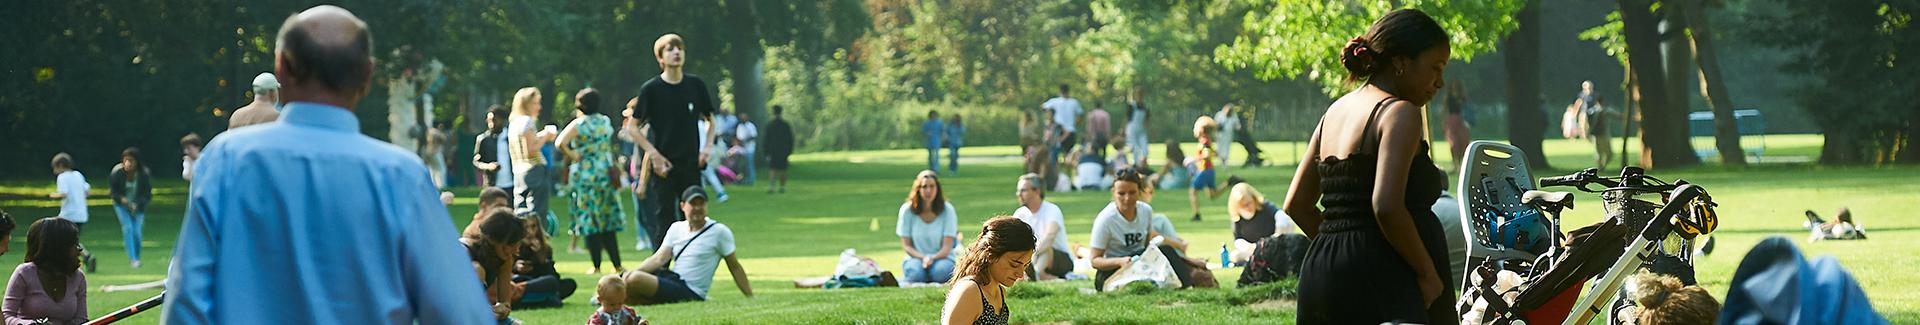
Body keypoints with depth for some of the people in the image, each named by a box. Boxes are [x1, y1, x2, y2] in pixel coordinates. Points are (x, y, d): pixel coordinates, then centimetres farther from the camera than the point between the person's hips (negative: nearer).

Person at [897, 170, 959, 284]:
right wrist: (923, 258, -19)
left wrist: (932, 258, -26)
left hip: (941, 257, 0)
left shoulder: (947, 210, -5)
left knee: (940, 271, -36)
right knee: (915, 273, -35)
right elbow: (906, 245, -1)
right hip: (916, 257, 0)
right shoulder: (907, 210, -3)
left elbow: (947, 247, -7)